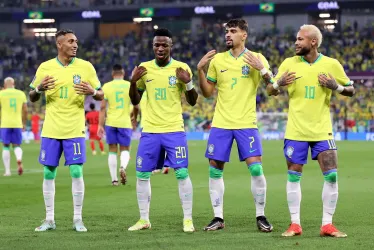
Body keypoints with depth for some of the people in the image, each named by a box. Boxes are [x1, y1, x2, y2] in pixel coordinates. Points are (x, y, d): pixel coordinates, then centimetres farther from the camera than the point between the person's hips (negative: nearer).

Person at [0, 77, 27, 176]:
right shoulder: (21, 94, 8)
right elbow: (25, 110, 7)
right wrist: (24, 123, 17)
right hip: (17, 124, 2)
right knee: (17, 145, 12)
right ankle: (19, 160, -20)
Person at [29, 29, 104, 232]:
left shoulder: (86, 67, -1)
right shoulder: (45, 67, 1)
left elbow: (101, 95, 4)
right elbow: (32, 98, 8)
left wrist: (92, 91, -19)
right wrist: (39, 89, -15)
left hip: (74, 130, -1)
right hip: (51, 130, 1)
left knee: (76, 172, -6)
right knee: (49, 173, 3)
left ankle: (77, 219, 4)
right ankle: (49, 219, 12)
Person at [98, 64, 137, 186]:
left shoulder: (106, 86, 0)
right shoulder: (130, 86, 0)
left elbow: (102, 107, -3)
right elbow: (136, 107, 4)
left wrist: (100, 125, 0)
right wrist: (134, 118, 22)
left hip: (111, 123, 0)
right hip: (125, 123, 0)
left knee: (112, 150, 9)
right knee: (125, 149, 9)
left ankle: (114, 179, 7)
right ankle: (123, 167, -22)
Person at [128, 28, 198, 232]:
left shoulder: (181, 68, -3)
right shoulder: (144, 69, 5)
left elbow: (192, 102, 1)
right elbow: (135, 101, 10)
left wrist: (188, 83, -17)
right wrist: (133, 82, -8)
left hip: (174, 130, -3)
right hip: (150, 131, 3)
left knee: (182, 173, -9)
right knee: (142, 175, 3)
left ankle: (188, 219, -1)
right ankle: (144, 219, 13)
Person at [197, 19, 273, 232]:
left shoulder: (257, 58, 1)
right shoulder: (217, 60, 8)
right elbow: (208, 93, 12)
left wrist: (261, 69, -19)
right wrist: (200, 70, -2)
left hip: (246, 124, -3)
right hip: (221, 124, 3)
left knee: (256, 168, -10)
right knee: (215, 170, 1)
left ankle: (261, 216, 2)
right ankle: (218, 217, 9)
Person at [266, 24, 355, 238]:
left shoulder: (331, 64, -3)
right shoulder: (289, 64, -1)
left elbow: (351, 90, 5)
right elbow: (270, 91, 6)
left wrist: (336, 86, -16)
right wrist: (278, 84, -17)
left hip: (322, 130, 0)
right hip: (295, 131, 0)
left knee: (331, 176, -5)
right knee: (294, 177, 2)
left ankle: (327, 224, 5)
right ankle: (295, 224, 10)